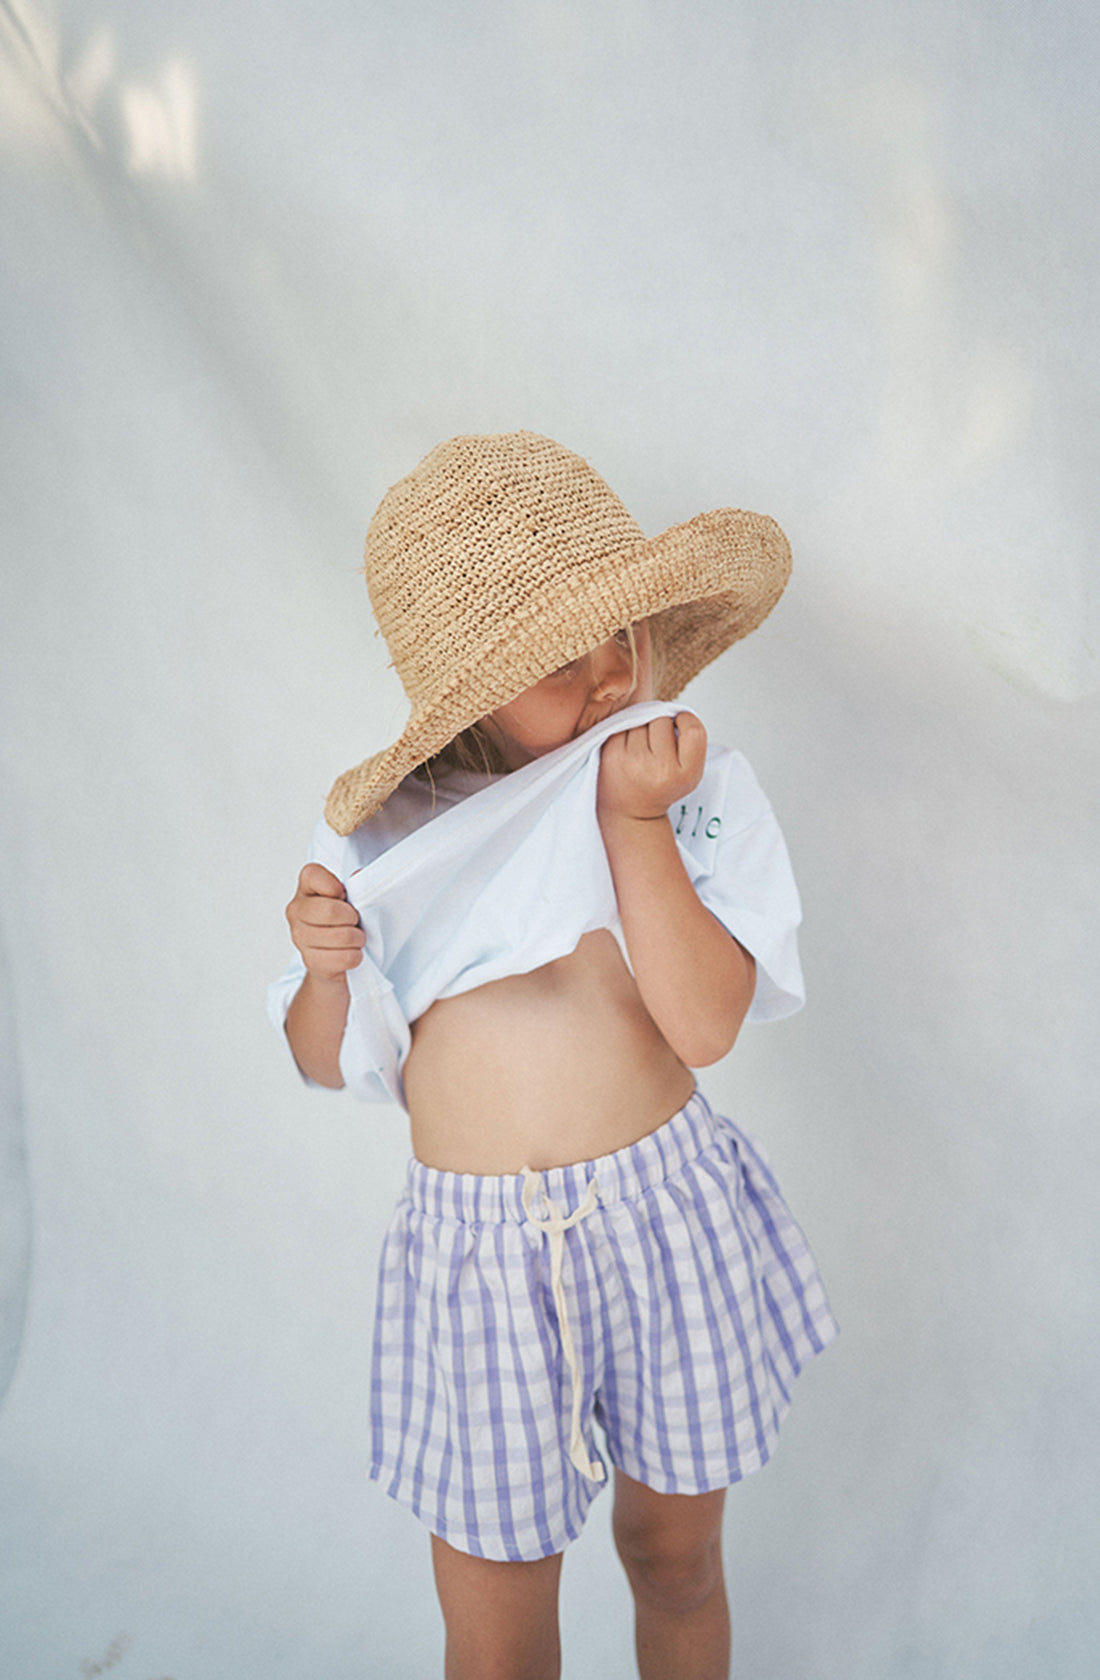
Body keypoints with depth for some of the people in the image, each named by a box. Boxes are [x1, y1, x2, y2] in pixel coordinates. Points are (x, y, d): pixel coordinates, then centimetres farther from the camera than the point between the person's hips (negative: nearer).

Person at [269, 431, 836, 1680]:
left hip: (668, 1214, 0)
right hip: (474, 1247, 1)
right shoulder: (381, 832, -6)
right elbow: (332, 1062, 4)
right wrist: (324, 968, -17)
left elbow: (706, 1024, -19)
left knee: (674, 1557, 22)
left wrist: (633, 822, -23)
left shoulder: (699, 787, -8)